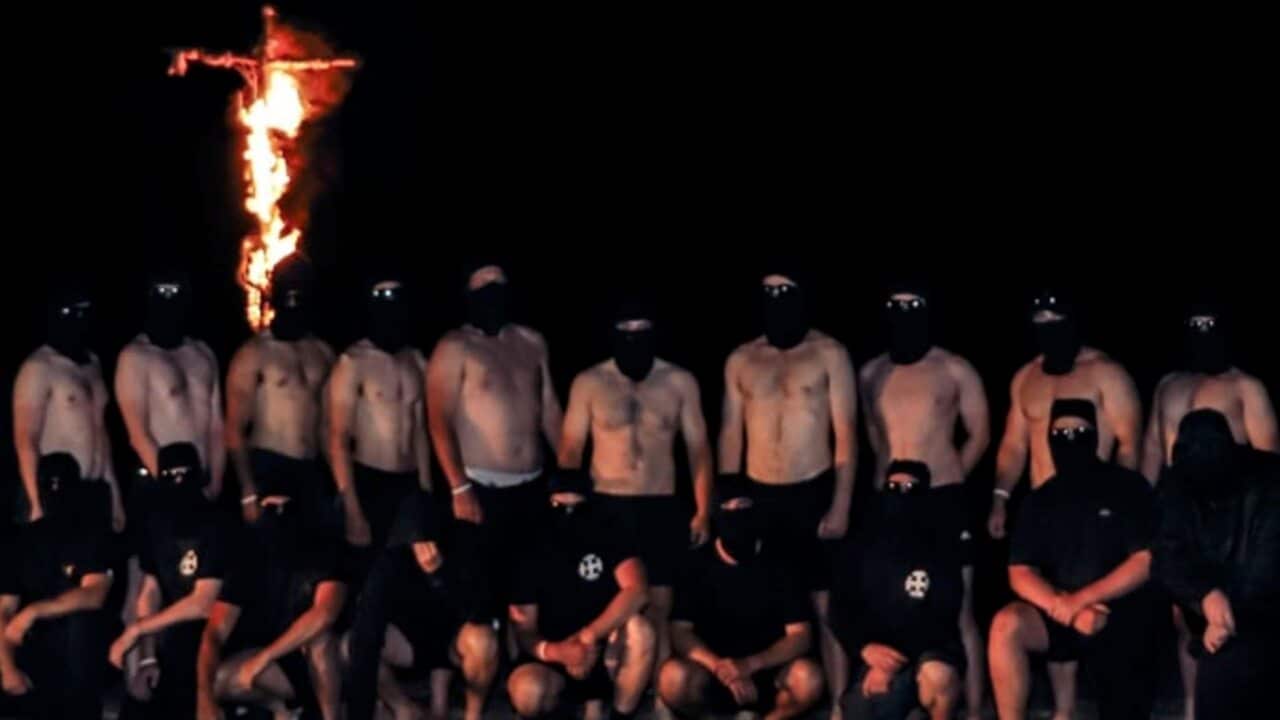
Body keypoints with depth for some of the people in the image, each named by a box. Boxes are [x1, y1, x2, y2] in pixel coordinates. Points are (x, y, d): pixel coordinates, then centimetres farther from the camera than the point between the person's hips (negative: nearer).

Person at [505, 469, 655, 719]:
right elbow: (524, 631, -4)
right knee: (526, 693, -34)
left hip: (608, 656, 0)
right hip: (557, 664, 0)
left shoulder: (609, 541, -3)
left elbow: (637, 591, -21)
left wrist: (588, 637, -30)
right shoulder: (535, 556, 0)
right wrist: (554, 651, -27)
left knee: (638, 627, -33)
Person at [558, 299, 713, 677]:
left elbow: (698, 448, 7)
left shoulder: (680, 382, 4)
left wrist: (703, 511, 2)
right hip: (606, 507, 0)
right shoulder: (588, 383, 2)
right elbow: (570, 450, 4)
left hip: (662, 507, 0)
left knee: (658, 608, -1)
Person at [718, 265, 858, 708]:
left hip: (813, 493, -3)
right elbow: (731, 435, 12)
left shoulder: (829, 354, 0)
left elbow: (846, 435, -2)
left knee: (824, 605, -3)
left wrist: (841, 505, -9)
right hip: (758, 495, 3)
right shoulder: (741, 360, 9)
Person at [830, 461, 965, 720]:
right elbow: (841, 609, 6)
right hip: (878, 657, 3)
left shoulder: (943, 545, -2)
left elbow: (942, 616, -10)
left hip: (929, 651, -3)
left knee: (938, 676, -38)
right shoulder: (863, 546, 8)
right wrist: (865, 648, -14)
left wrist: (897, 662, -19)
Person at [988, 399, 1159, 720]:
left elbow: (1146, 562, -11)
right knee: (1006, 625, -27)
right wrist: (1065, 608, -21)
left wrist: (1081, 600, -19)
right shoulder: (1041, 500, 5)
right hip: (1063, 617, 2)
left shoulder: (1128, 488, -3)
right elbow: (1020, 573, -2)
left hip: (1124, 619, -2)